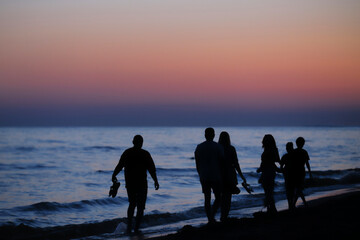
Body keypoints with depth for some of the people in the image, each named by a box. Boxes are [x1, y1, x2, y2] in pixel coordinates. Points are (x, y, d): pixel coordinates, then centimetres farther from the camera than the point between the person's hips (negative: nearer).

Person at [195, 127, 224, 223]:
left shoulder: (199, 147, 3)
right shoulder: (218, 147, -6)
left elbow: (197, 164, 7)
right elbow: (222, 163, -5)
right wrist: (222, 176, 5)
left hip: (203, 178, 3)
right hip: (216, 177, -3)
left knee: (207, 198, 9)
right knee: (218, 198, 9)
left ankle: (210, 219, 7)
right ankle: (212, 215, -11)